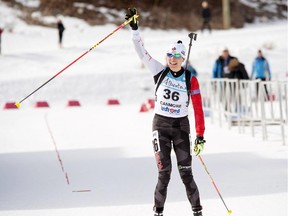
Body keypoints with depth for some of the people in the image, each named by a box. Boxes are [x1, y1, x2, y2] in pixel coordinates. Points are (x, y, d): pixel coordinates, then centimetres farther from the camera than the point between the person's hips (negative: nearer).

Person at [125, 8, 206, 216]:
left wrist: (200, 136, -8)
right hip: (161, 124, 0)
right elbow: (142, 52, -5)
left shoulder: (190, 79, -5)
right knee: (164, 171, -7)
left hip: (181, 126, 0)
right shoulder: (160, 72, -1)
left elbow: (198, 109, -5)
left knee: (186, 172, -3)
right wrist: (134, 29, -15)